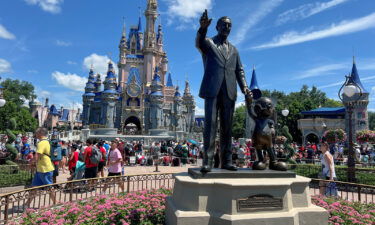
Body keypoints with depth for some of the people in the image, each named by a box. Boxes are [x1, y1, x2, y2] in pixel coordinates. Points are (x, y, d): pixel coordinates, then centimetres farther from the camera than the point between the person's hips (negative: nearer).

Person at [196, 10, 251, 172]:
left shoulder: (233, 50, 25)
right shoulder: (208, 43, 11)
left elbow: (239, 70, 19)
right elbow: (198, 43, -13)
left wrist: (244, 87, 2)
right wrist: (203, 28, -34)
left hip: (229, 92, 4)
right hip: (212, 90, -4)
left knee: (227, 127, 3)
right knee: (210, 125, -9)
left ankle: (226, 161, 7)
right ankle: (207, 161, -7)